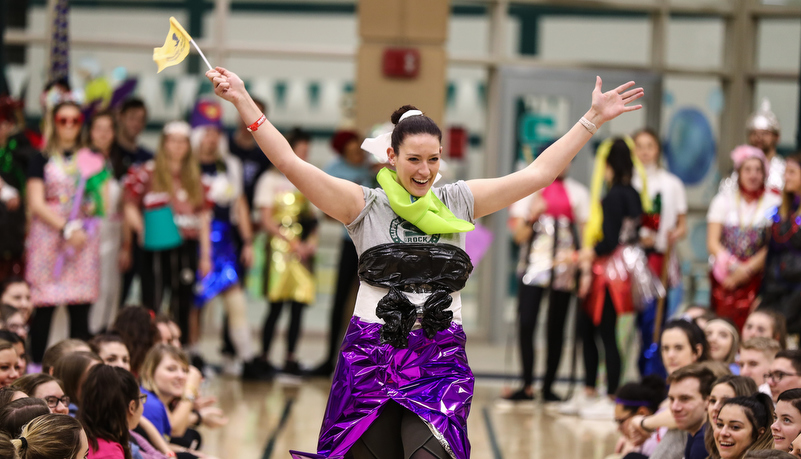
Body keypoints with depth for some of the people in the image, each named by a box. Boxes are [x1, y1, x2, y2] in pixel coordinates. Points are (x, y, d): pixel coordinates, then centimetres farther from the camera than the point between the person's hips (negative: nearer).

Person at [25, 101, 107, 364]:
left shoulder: (91, 160, 14)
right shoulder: (43, 160, 4)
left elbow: (103, 201, 20)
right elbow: (36, 204, -4)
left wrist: (93, 205, -4)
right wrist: (66, 228, -14)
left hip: (83, 237, 3)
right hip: (48, 235, -3)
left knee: (80, 308, -1)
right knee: (44, 308, -7)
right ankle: (37, 366, -3)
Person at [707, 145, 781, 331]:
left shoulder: (773, 203, 4)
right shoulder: (723, 201, 10)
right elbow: (712, 242, 2)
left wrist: (746, 270, -13)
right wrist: (733, 267, -14)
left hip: (758, 279, -2)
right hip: (725, 278, 2)